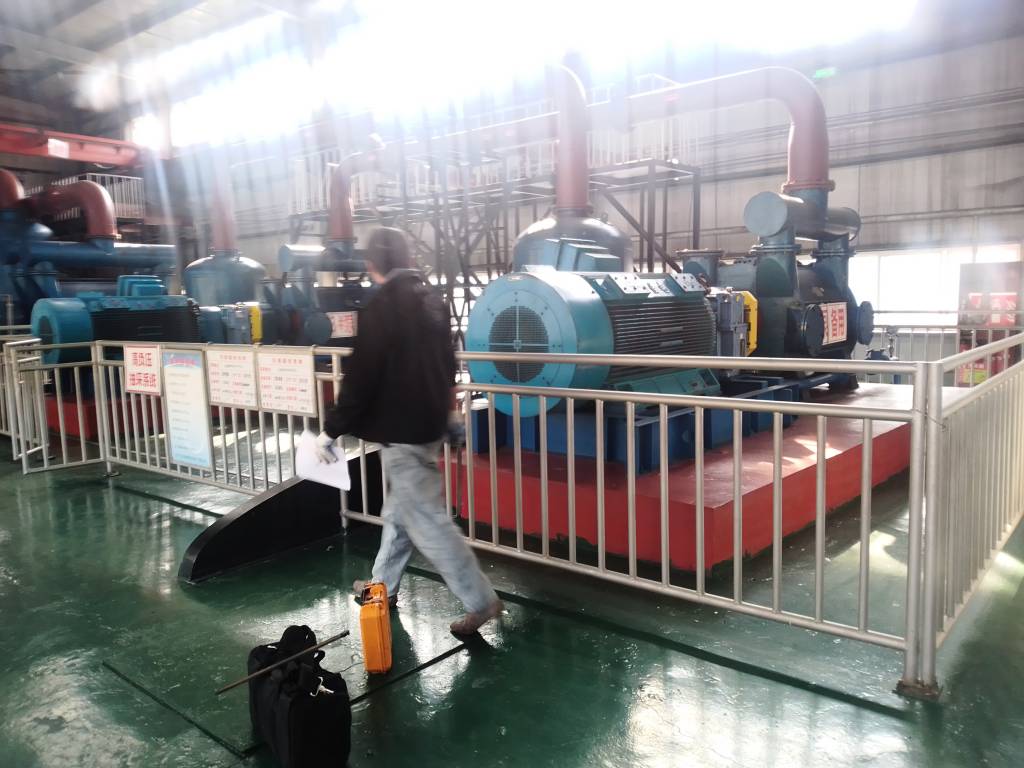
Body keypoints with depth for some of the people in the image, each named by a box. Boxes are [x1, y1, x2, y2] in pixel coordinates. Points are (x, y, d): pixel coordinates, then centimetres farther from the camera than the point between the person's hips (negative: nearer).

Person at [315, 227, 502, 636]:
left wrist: (331, 430, -10)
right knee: (399, 509, 21)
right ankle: (383, 586, 36)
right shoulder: (431, 299, 8)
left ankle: (481, 601, 5)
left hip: (402, 429, -9)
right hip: (429, 420, 9)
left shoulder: (381, 308, -18)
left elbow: (360, 377, -19)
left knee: (427, 521, -2)